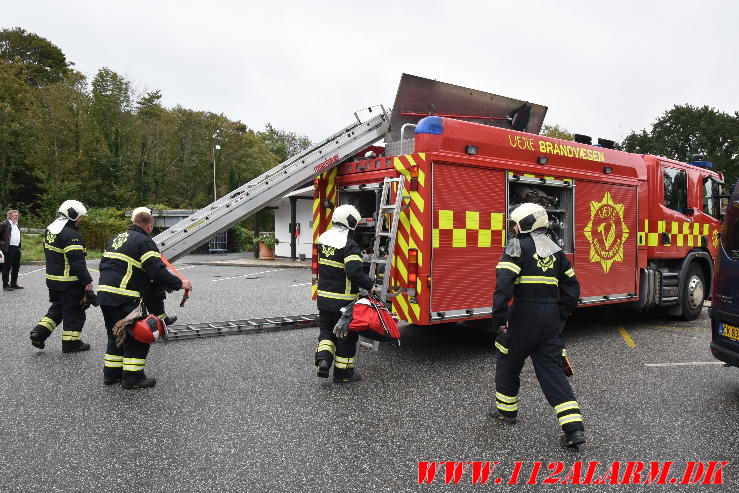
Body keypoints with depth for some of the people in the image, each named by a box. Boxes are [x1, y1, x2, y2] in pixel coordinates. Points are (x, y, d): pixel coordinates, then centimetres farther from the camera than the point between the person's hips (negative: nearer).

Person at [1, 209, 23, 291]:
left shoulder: (16, 224, 17)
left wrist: (19, 247, 16)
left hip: (17, 248, 8)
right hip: (9, 248, -8)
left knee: (16, 267, 13)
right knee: (7, 267, -2)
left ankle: (14, 284, 23)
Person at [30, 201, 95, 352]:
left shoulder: (51, 229, 10)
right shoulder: (71, 234, -21)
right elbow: (77, 262, -25)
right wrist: (88, 283, -23)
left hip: (52, 280, 9)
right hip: (69, 283, -9)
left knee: (57, 307, 24)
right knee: (74, 311, 4)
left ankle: (38, 333, 17)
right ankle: (71, 343, 13)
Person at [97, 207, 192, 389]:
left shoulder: (116, 239, 18)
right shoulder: (145, 242, -9)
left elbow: (103, 265, 24)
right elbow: (157, 271, -18)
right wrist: (180, 284, -9)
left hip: (104, 294, 9)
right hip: (124, 299, -9)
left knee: (116, 335, 21)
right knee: (137, 338, 3)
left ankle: (111, 373, 28)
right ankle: (132, 377, 6)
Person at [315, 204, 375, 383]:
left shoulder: (324, 238, 7)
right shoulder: (349, 244, -19)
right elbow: (355, 271, -30)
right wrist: (370, 285, -16)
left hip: (324, 297, 7)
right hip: (343, 301, -6)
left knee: (327, 329, 22)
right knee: (346, 334, 8)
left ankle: (323, 358, 0)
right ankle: (343, 372, 18)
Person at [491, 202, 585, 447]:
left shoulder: (518, 246, -7)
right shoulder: (555, 249, 14)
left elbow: (504, 283, -19)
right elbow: (571, 286, 16)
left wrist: (500, 317, -15)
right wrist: (560, 315, 19)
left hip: (524, 315, -6)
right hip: (550, 319, 6)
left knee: (508, 362, 15)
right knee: (552, 369, 6)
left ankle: (506, 410, 30)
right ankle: (574, 426, -3)